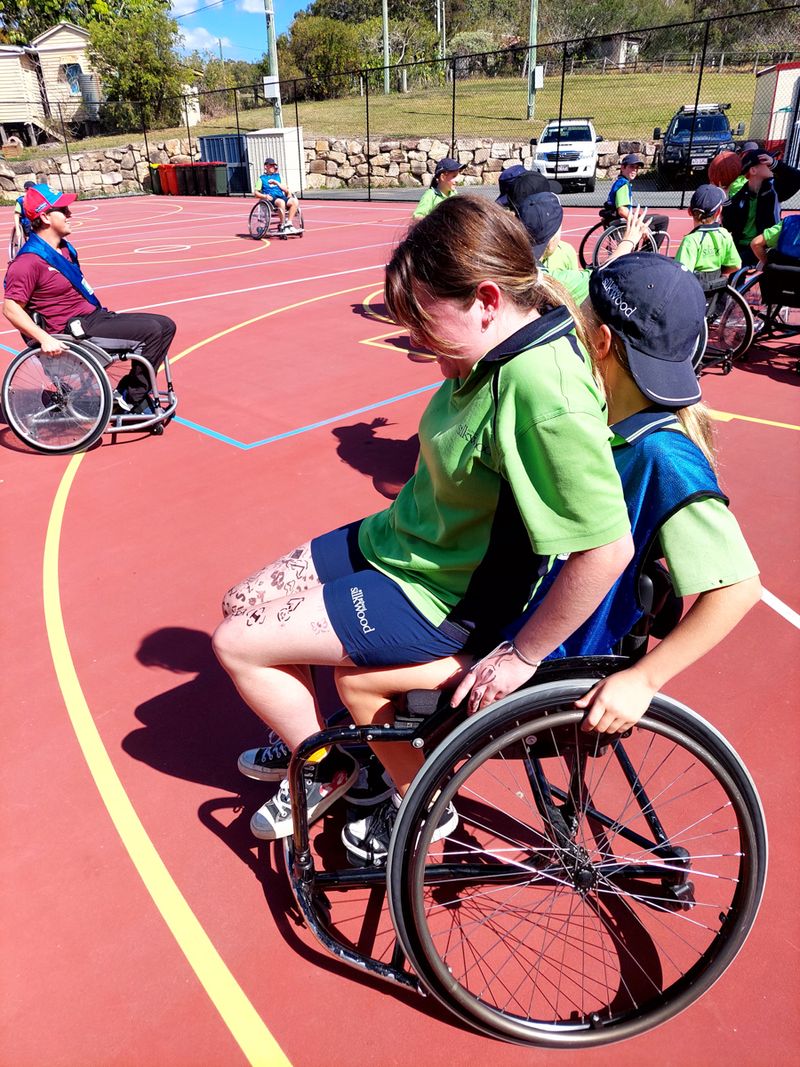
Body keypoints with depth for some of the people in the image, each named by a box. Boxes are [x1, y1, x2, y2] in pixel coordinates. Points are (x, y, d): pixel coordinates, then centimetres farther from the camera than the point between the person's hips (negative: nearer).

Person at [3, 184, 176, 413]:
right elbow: (11, 308, -19)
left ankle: (133, 392, 4)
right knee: (151, 330, -22)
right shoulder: (29, 261, -14)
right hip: (75, 331, -10)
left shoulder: (64, 248, 16)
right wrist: (44, 339, -29)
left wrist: (107, 312, 23)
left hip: (95, 316, 10)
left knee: (166, 325, 3)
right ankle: (131, 399, -10)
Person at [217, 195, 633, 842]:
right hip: (402, 539, 9)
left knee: (237, 643, -5)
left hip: (442, 598, -9)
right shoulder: (498, 349, -4)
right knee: (242, 605, 13)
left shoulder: (546, 395, -31)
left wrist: (523, 656, -21)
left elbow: (607, 548, -31)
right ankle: (308, 737, 37)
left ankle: (328, 772, 21)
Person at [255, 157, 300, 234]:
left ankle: (289, 224, -22)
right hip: (271, 199, -4)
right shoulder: (262, 178, 14)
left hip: (282, 196, 4)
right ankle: (283, 227, -32)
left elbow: (285, 189, 17)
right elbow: (256, 193, 7)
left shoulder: (278, 176, 26)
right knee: (281, 202, -38)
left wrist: (276, 183, 1)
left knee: (294, 201, -25)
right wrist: (264, 196, -13)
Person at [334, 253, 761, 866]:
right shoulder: (608, 418, -2)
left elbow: (737, 587, -28)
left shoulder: (664, 459, -28)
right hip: (517, 600, 9)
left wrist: (643, 678, -25)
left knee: (355, 676, -8)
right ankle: (399, 749, 33)